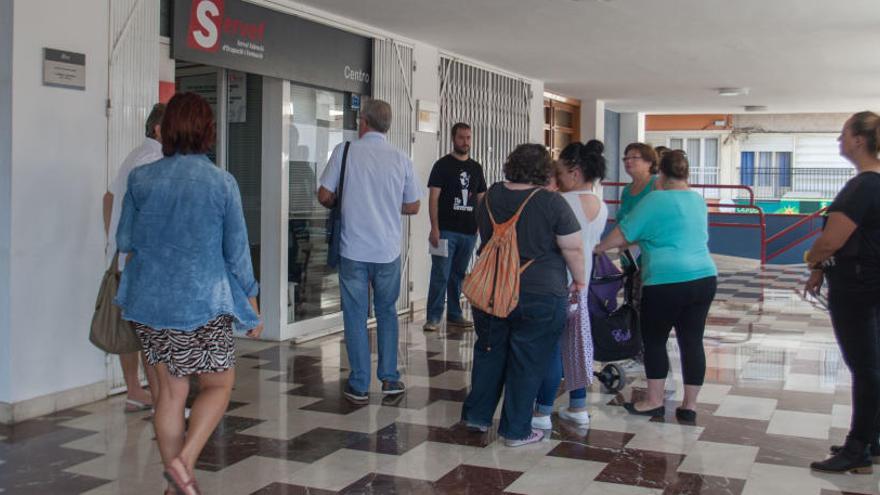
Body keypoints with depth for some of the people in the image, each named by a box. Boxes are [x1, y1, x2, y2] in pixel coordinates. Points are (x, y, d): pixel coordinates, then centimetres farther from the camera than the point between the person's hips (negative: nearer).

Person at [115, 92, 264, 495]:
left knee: (171, 390, 14)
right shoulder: (222, 183, -10)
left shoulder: (142, 179, -2)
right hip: (202, 303, -3)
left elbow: (124, 241, 8)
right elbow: (237, 250, -5)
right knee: (218, 384, 14)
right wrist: (251, 302, 6)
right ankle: (184, 461, -4)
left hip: (150, 302, 4)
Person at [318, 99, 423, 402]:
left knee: (355, 316, 7)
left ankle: (359, 385, 12)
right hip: (388, 250, 2)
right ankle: (389, 378, 18)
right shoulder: (401, 159, 1)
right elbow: (412, 207, 7)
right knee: (387, 312, 18)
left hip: (353, 249, -2)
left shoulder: (345, 152, -5)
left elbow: (324, 196, -5)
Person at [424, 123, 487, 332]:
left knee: (458, 275, 13)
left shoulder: (476, 168, 14)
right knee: (441, 275, -5)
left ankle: (454, 315, 21)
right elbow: (433, 198, -6)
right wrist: (434, 228, -14)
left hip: (469, 232, 5)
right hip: (446, 230, -5)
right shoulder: (443, 165, -1)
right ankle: (433, 318, 1)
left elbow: (481, 199, 18)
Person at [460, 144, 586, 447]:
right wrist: (579, 279, 5)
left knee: (489, 354, 19)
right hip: (540, 296, -4)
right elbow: (573, 249, -10)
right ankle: (516, 431, 14)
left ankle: (476, 416, 26)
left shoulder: (491, 197, 3)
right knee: (527, 363, 6)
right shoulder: (551, 202, -13)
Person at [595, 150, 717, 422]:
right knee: (692, 341, 9)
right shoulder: (699, 201, 15)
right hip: (704, 278, 7)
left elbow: (623, 234, -5)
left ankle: (654, 401, 16)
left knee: (654, 339, 8)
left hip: (667, 282, -6)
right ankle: (689, 406, 14)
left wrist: (598, 248, 11)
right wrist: (631, 243, 30)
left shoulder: (656, 200, -7)